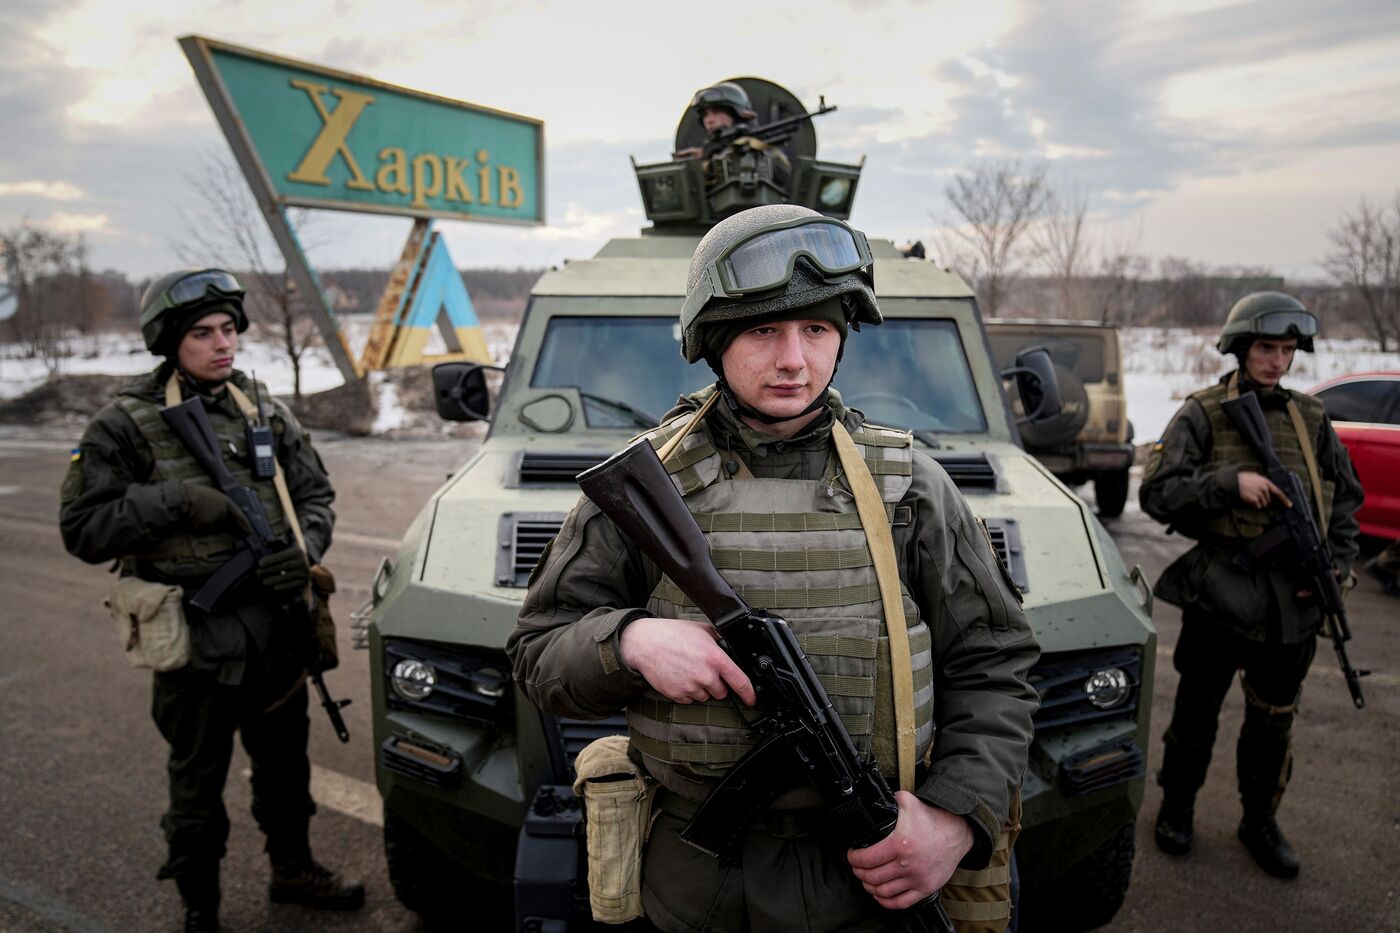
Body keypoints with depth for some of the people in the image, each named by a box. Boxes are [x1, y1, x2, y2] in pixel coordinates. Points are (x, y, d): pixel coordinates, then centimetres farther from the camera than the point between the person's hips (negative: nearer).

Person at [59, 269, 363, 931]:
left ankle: (293, 870, 42)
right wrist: (173, 500, -23)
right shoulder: (127, 425, -9)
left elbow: (315, 493, 8)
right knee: (198, 783, 11)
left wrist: (306, 549, -11)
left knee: (285, 760, 21)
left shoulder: (263, 409, 4)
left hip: (277, 625, 5)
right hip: (195, 640, -4)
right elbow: (82, 530, -11)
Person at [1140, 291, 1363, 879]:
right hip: (1220, 593, -4)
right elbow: (1156, 492, -12)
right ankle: (1177, 809, 29)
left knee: (1273, 719, 15)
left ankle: (1259, 821, 33)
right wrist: (1231, 482, -23)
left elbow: (1347, 499, 15)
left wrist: (1335, 564, 1)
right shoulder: (1203, 415, -4)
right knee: (1197, 711, 10)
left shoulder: (1311, 418, 8)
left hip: (1293, 602, 4)